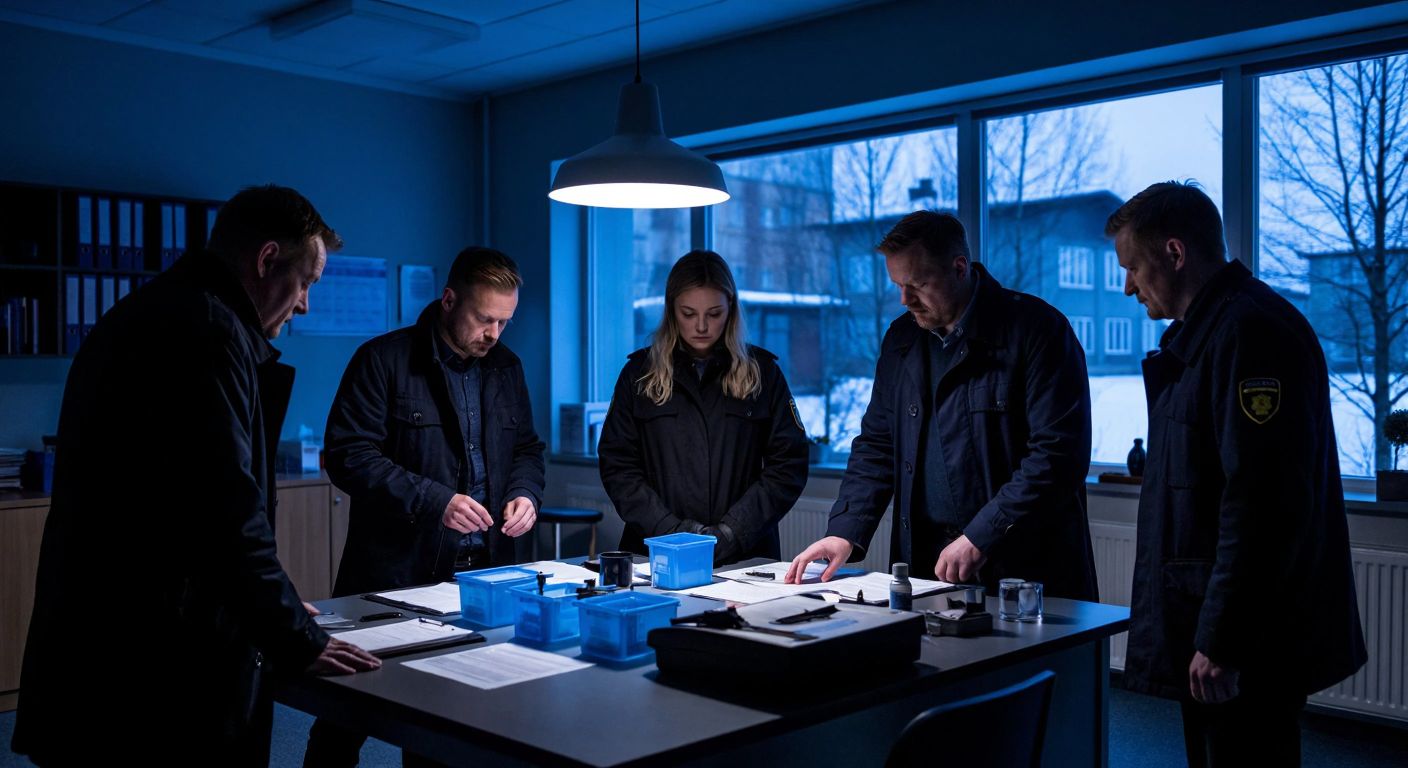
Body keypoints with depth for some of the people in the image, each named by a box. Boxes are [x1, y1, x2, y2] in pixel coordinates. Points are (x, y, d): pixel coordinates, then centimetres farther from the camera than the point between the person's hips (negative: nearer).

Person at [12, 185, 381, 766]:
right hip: (171, 663, -10)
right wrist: (299, 643, -12)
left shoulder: (141, 316, 15)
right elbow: (229, 517, -23)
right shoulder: (209, 332, -17)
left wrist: (270, 607, 24)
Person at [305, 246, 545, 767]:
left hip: (487, 569, 5)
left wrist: (525, 491, -2)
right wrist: (433, 501, -20)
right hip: (398, 572, -4)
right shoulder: (383, 360, -6)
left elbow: (526, 448, 20)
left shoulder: (506, 367, 12)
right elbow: (348, 455, -12)